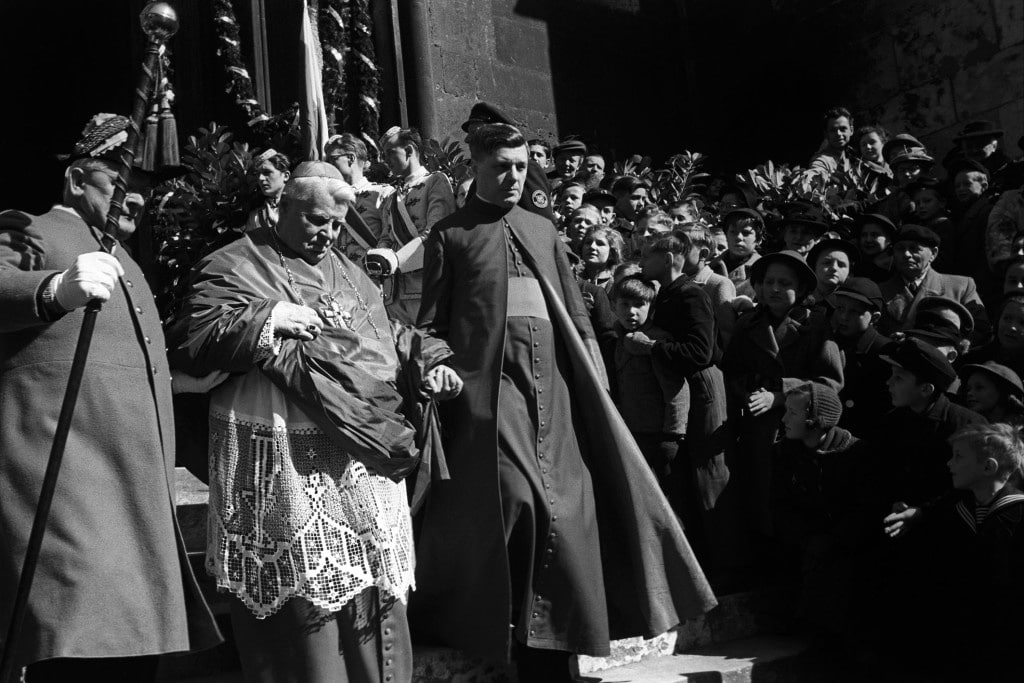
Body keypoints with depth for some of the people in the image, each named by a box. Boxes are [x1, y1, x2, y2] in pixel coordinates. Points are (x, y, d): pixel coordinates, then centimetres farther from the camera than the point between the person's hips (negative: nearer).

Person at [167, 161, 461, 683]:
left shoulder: (346, 270, 20)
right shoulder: (234, 267, 0)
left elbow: (387, 334, 25)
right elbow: (189, 343, -8)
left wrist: (427, 363, 7)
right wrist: (263, 319, -17)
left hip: (366, 453, 7)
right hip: (287, 463, -6)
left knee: (372, 577, 13)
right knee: (304, 588, -3)